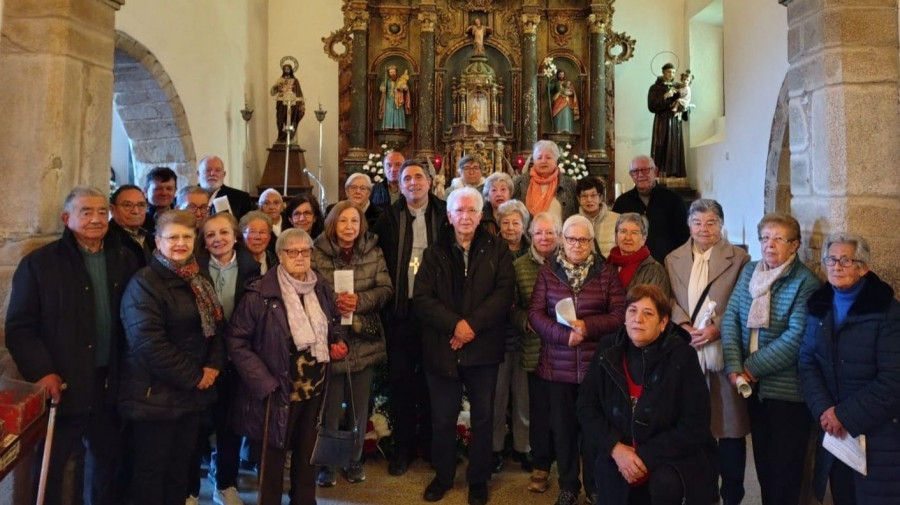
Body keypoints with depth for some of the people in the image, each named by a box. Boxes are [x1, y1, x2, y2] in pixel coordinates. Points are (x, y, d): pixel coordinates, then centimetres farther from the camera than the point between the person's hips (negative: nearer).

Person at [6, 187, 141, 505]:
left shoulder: (126, 260, 5)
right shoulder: (39, 263, -6)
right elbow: (20, 327, -7)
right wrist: (41, 372, -16)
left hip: (111, 382, 4)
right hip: (64, 384, -3)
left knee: (108, 459, 19)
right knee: (50, 467, 11)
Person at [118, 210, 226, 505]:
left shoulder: (200, 282, 10)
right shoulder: (144, 283, -13)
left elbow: (217, 325, 13)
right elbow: (149, 342, -23)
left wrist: (214, 365, -4)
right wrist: (193, 377, -17)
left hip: (194, 392, 7)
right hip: (156, 394, -7)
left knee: (181, 464, 17)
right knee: (152, 468, 7)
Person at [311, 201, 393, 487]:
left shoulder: (374, 252, 3)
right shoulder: (317, 253, -5)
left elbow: (386, 289, -2)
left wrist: (360, 300, -19)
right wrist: (334, 302, -23)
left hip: (364, 340, 3)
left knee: (359, 406, 14)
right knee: (329, 406, 6)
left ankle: (355, 460, 32)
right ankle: (325, 463, 25)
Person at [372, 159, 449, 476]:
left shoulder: (444, 214, 2)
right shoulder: (390, 218, 5)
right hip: (401, 311, 1)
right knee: (400, 378, 6)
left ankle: (430, 441, 28)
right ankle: (403, 447, 20)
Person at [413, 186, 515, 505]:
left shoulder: (497, 250, 4)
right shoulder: (435, 253, 6)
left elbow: (504, 293, -7)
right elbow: (422, 298, -4)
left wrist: (473, 324, -17)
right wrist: (454, 324, -17)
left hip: (483, 347, -1)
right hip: (441, 347, 1)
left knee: (483, 417, 9)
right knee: (442, 418, 10)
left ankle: (478, 479, 28)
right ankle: (442, 476, 30)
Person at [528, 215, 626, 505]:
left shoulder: (605, 272, 1)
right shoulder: (548, 271, 2)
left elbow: (620, 315, -4)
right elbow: (535, 313, -3)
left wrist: (588, 326, -18)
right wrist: (564, 335, -17)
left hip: (595, 366, 0)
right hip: (557, 367, 1)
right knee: (563, 427, 11)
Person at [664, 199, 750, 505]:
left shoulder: (739, 258, 3)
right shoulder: (673, 259, 12)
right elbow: (669, 301, 6)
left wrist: (717, 328, -14)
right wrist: (683, 325, -10)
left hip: (724, 353, -2)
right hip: (686, 352, 2)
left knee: (730, 425, 5)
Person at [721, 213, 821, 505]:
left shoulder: (806, 282, -11)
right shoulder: (749, 271, 5)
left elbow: (796, 337, -19)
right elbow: (730, 319, -1)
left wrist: (753, 368, -16)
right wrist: (734, 368, -12)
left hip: (786, 388, -5)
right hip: (753, 385, 5)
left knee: (784, 466, 10)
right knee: (761, 458, 18)